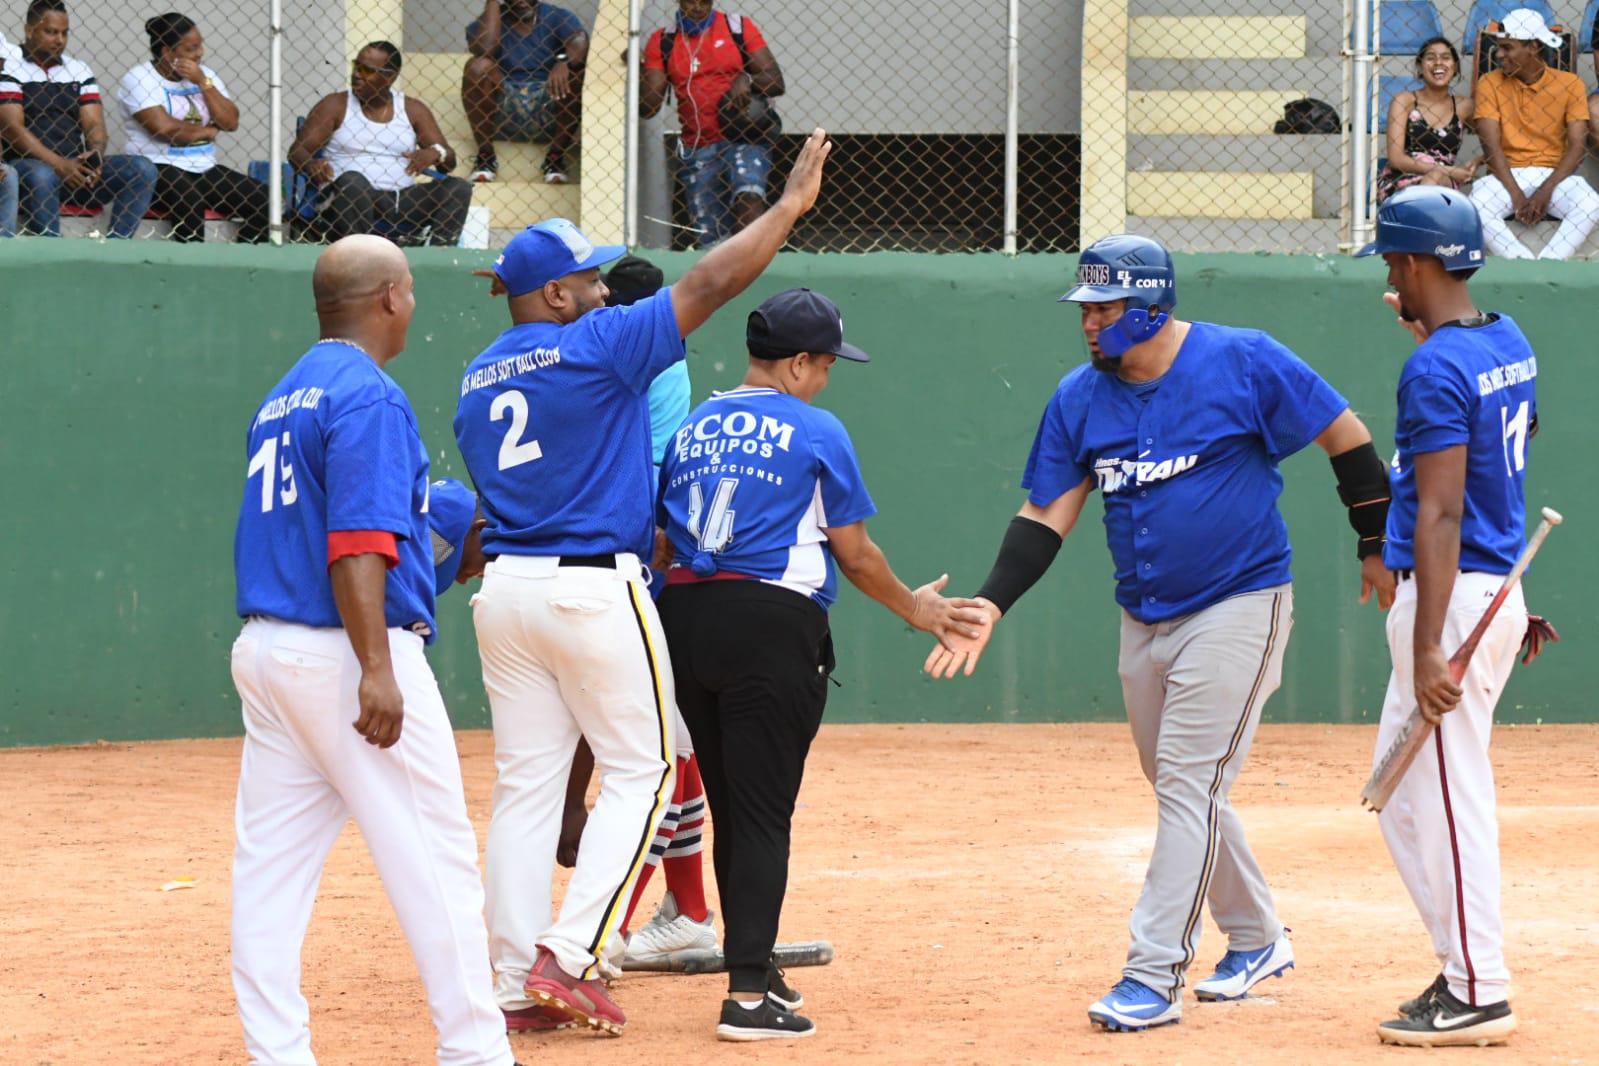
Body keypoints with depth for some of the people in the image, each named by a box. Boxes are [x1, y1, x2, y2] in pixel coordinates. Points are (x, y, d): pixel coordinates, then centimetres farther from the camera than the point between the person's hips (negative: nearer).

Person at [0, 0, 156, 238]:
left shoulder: (79, 71, 18)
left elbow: (94, 124, 10)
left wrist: (95, 155, -15)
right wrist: (58, 164, -21)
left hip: (76, 166, 6)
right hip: (26, 165, -6)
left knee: (142, 169, -14)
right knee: (42, 177, -40)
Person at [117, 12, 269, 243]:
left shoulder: (205, 75, 16)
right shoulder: (138, 79, -3)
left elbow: (230, 122, 5)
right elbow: (164, 128, -16)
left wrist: (203, 83, -4)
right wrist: (208, 131, -1)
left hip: (205, 168, 6)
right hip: (159, 168, -6)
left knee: (263, 201, -16)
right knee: (189, 200, -40)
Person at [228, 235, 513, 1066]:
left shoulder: (282, 399, 16)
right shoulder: (367, 396, -11)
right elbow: (356, 546, -20)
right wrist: (377, 671, -24)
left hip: (263, 649, 9)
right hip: (345, 651, -9)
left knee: (271, 864, 6)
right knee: (434, 857, -2)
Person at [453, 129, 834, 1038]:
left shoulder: (477, 380, 13)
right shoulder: (596, 349, -9)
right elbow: (707, 287, -11)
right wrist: (791, 206, -4)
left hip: (507, 587, 7)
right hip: (595, 589, -7)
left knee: (526, 782, 8)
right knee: (639, 770, 3)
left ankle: (516, 980, 6)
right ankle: (569, 958, -7)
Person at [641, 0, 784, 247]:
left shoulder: (738, 28, 4)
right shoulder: (663, 42, 9)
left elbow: (776, 83, 2)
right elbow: (647, 107, 3)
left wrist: (747, 81, -16)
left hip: (743, 139, -3)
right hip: (697, 150, 3)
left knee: (749, 199, -30)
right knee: (709, 238, 0)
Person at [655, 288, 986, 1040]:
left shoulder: (692, 428, 15)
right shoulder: (816, 432, -2)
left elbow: (666, 537, 15)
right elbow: (855, 555, 1)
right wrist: (911, 608, 17)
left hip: (685, 614, 6)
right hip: (773, 624, -6)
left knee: (729, 806, 15)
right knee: (762, 813, -6)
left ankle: (754, 970, 24)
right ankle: (749, 995, -12)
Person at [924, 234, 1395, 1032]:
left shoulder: (1244, 364, -13)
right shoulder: (1080, 396, 1)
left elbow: (1344, 434, -5)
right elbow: (1047, 515, 2)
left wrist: (1377, 545, -2)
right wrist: (989, 605, -10)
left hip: (1238, 606, -6)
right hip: (1144, 620, 6)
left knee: (1189, 783, -12)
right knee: (1181, 791, 14)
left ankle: (1153, 975, -13)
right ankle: (1257, 941, 32)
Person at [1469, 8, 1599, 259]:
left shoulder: (1569, 84, 1)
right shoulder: (1490, 84, 1)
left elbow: (1577, 146, -5)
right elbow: (1491, 145, -6)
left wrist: (1546, 190, -19)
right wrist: (1516, 194, -20)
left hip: (1553, 175, 0)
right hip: (1507, 176, 0)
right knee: (1476, 207, -33)